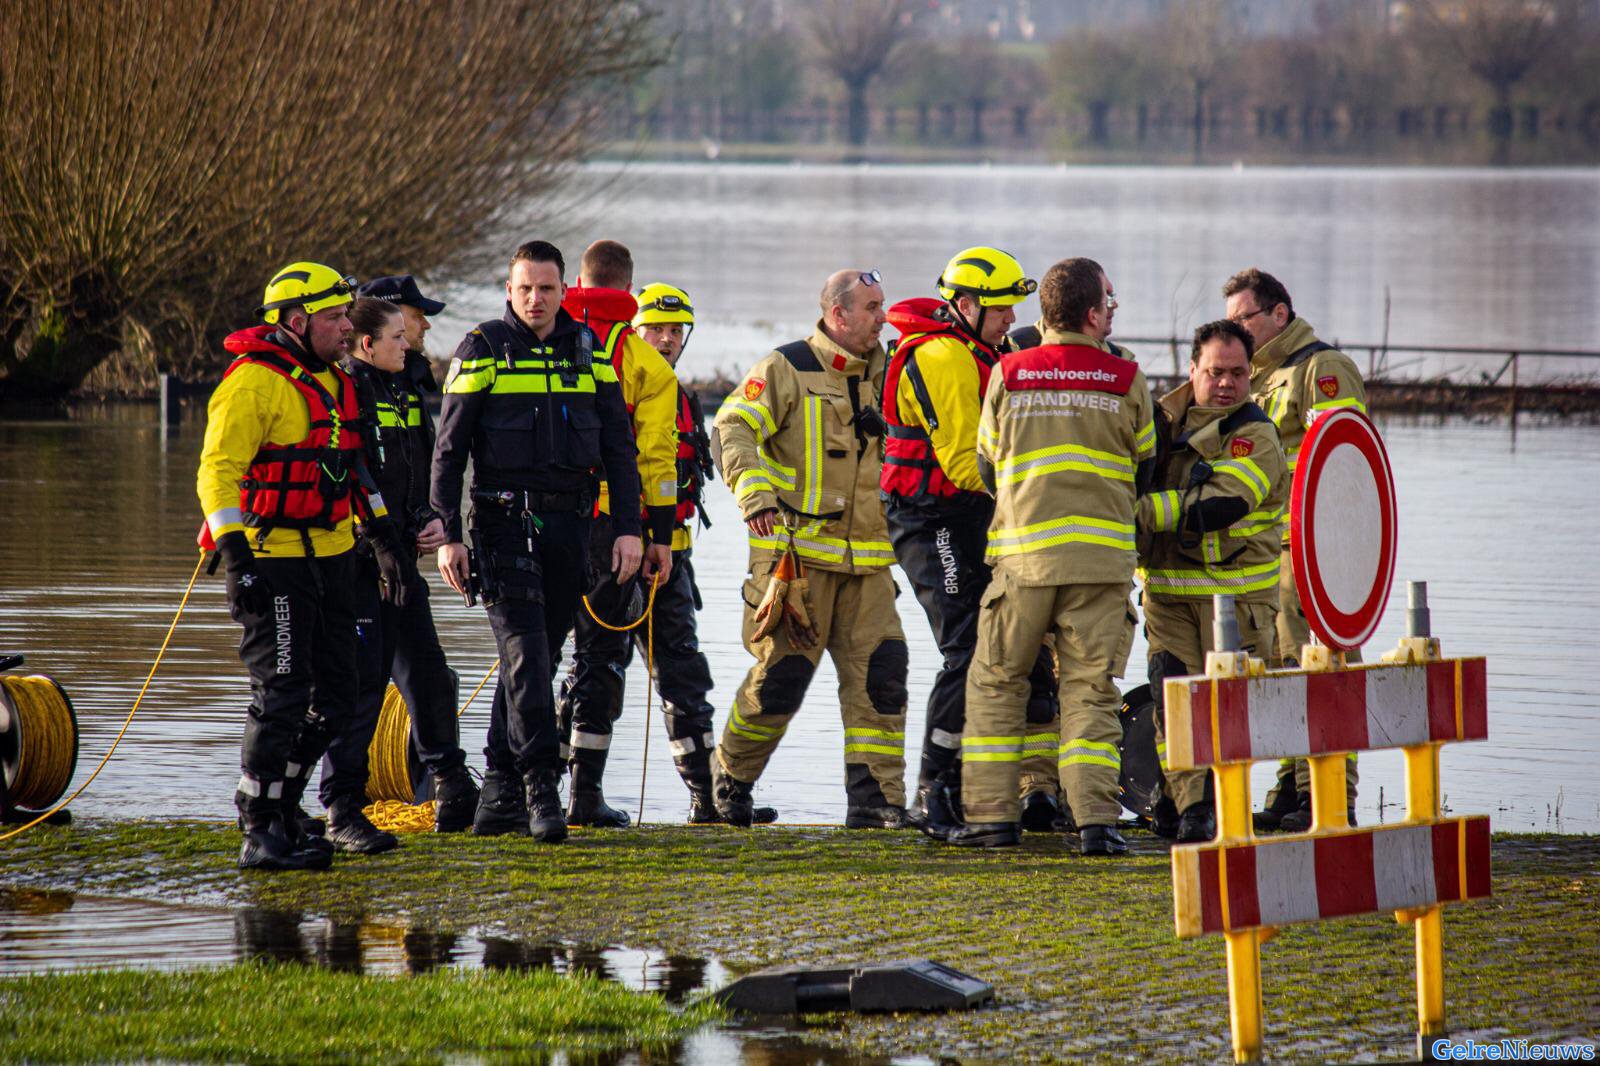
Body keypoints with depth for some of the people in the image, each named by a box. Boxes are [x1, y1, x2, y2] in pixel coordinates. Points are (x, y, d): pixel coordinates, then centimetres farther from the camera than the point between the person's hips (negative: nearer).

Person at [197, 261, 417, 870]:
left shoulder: (331, 383, 16)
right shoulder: (254, 383, -12)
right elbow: (218, 471, -18)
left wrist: (385, 540, 26)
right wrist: (236, 556, -27)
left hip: (331, 558, 9)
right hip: (273, 561, -9)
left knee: (334, 697, 8)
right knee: (282, 695, -9)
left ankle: (281, 810, 22)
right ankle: (259, 834, -2)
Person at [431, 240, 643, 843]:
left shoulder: (588, 352, 9)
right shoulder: (482, 352, -1)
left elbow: (618, 446, 11)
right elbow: (448, 449, -1)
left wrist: (628, 528, 3)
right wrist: (448, 536, -7)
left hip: (569, 523, 4)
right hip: (503, 520, -4)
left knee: (537, 654, 7)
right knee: (525, 653, -12)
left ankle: (500, 789, 14)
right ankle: (539, 786, -15)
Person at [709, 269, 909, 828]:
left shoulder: (877, 376, 15)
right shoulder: (787, 369, -4)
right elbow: (733, 430, -14)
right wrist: (754, 491, -27)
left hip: (865, 560, 6)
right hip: (798, 549, -6)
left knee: (879, 671, -4)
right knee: (783, 671, -5)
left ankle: (875, 801, -2)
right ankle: (731, 775, 17)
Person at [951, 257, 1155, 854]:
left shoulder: (1007, 376, 3)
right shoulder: (1126, 381, 1)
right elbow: (1143, 467, 15)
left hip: (1023, 551, 0)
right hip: (1102, 552, 0)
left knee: (995, 685, 11)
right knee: (1090, 691, 3)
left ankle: (991, 814, 7)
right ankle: (1095, 819, -7)